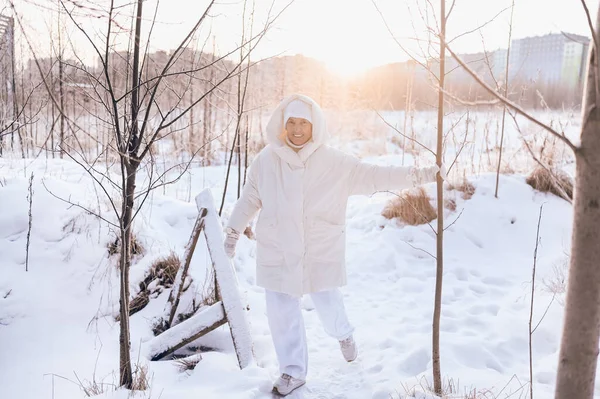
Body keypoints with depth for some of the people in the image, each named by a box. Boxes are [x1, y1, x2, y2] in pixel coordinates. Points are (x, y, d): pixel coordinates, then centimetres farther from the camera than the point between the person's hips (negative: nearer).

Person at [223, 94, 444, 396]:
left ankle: (343, 334, 47)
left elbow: (374, 176, -9)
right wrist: (233, 230, 15)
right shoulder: (267, 160, -4)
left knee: (328, 305, 8)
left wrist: (420, 174, -15)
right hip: (277, 252, 2)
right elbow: (250, 197, 9)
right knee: (281, 311, 7)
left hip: (321, 252, -1)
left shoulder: (334, 162, -9)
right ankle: (293, 372, 30)